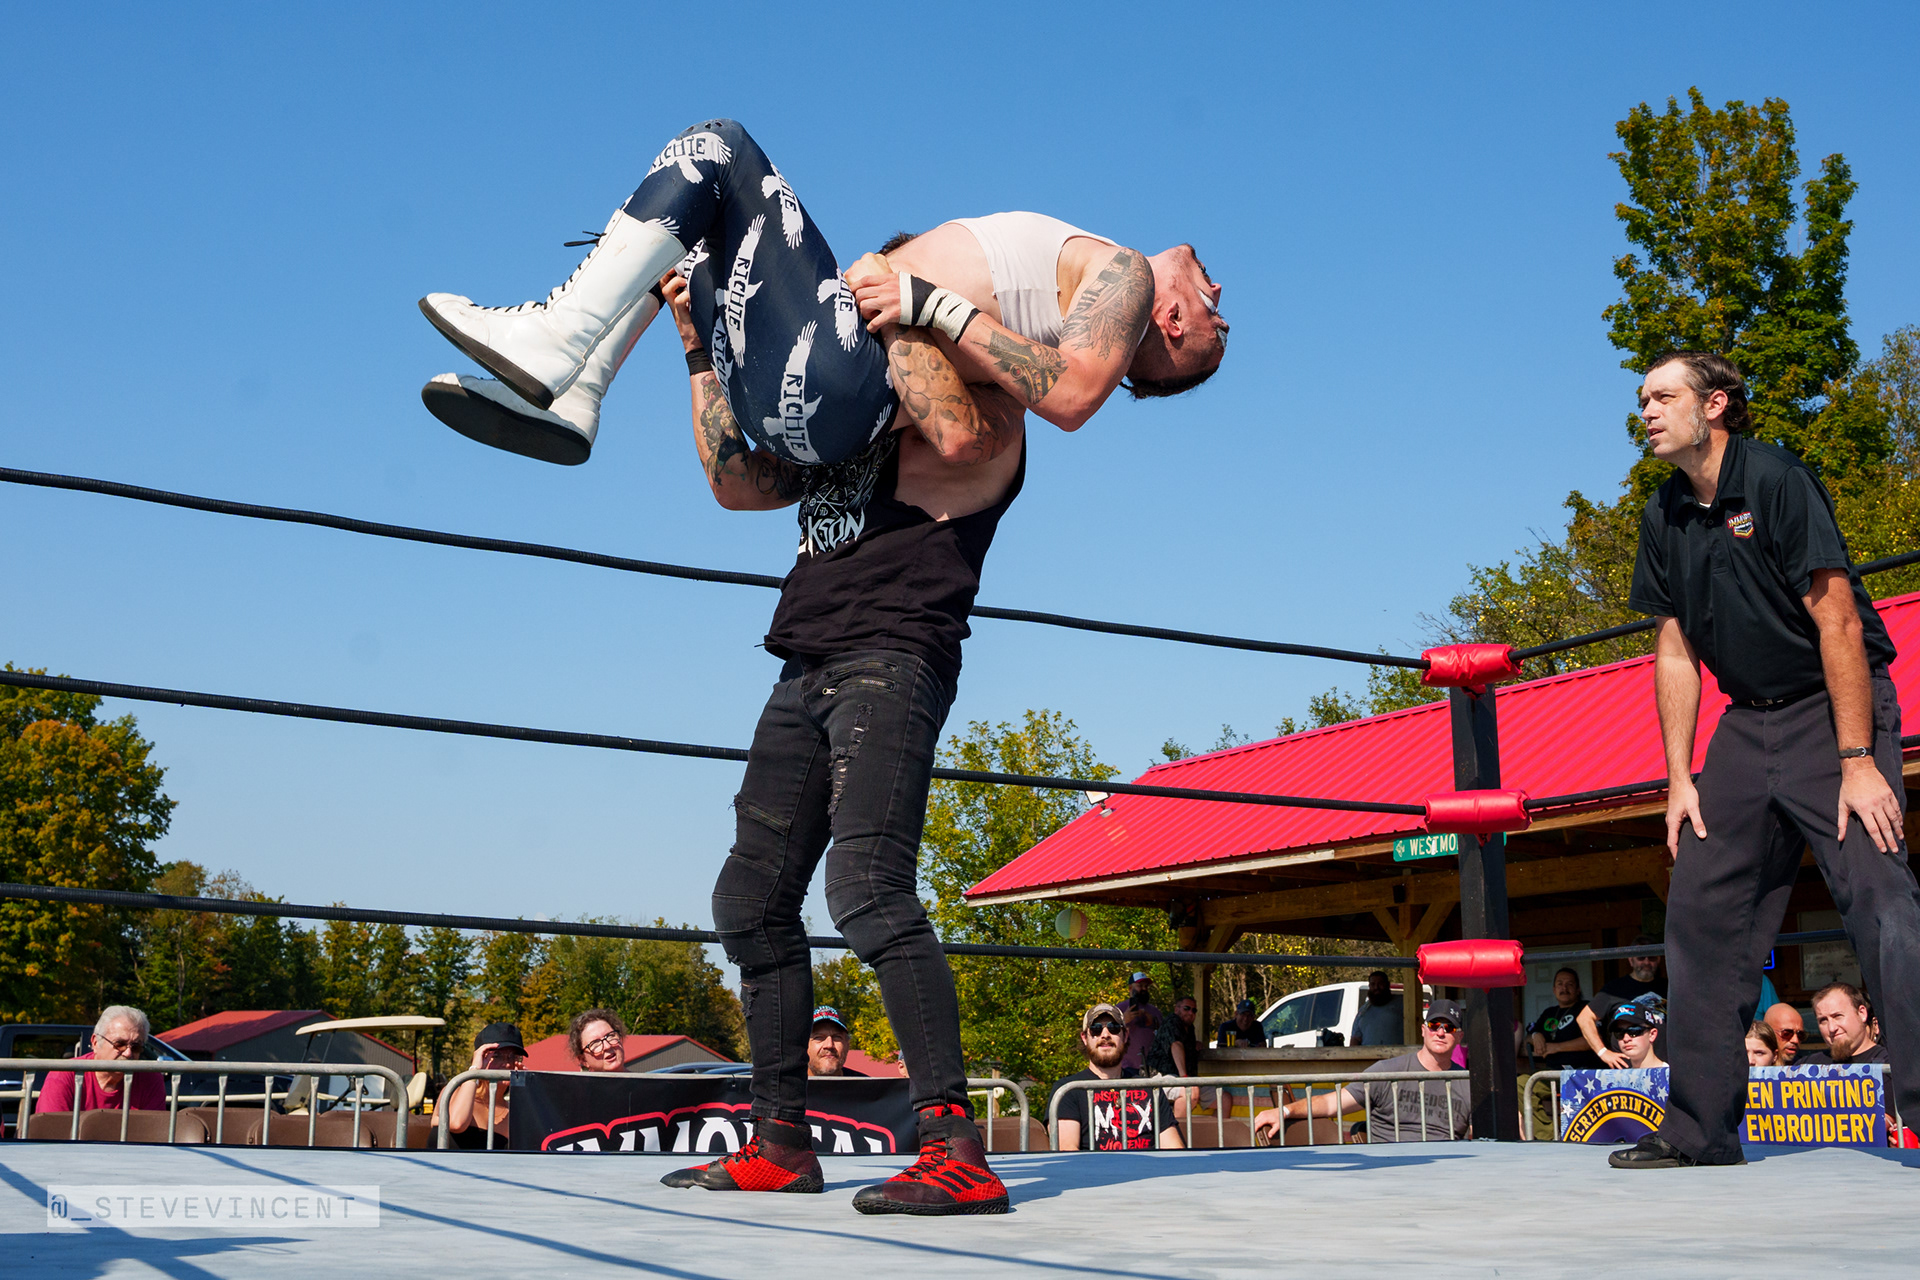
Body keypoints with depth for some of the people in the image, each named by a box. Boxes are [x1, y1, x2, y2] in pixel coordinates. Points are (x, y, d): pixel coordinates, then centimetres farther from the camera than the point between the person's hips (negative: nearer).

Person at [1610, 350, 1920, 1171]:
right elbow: (1675, 653, 10)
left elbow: (1837, 621, -17)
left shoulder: (1776, 480, -13)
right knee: (1700, 912, 3)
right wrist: (1679, 779, 3)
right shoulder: (1664, 518, 8)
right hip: (1748, 724, 7)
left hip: (1834, 709, -7)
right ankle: (1700, 1129, 10)